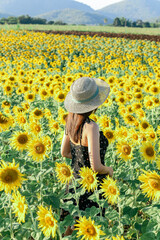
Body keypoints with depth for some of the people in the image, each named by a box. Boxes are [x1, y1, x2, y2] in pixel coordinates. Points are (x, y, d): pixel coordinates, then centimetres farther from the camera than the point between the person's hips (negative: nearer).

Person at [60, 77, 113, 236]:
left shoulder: (71, 119, -6)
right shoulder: (91, 127, -29)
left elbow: (64, 152, 5)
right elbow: (96, 167, -28)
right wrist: (109, 169, -7)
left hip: (75, 179, 7)